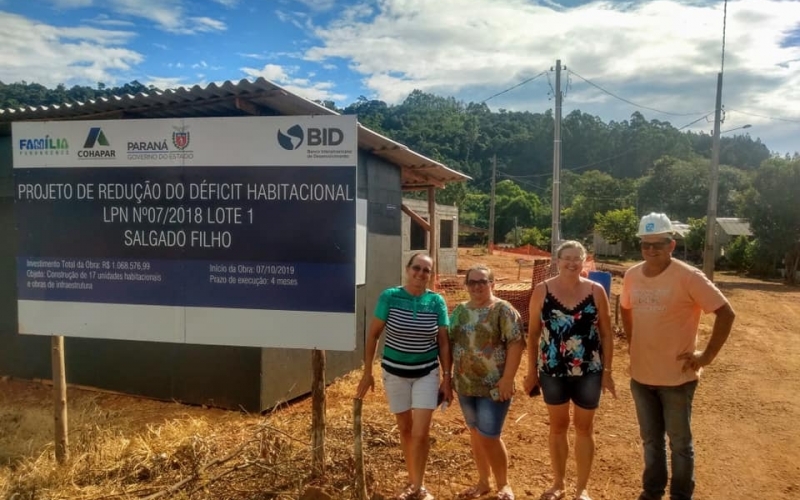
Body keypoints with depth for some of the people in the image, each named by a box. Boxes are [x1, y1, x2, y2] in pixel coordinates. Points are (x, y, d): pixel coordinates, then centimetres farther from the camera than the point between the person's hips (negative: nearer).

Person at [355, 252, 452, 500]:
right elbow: (373, 334, -6)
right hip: (395, 372, 0)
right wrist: (367, 372, -6)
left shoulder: (437, 302, -9)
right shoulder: (389, 297, -13)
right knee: (405, 429, 15)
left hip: (427, 372, 0)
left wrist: (447, 377, -4)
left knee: (420, 432, -5)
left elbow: (444, 342, -3)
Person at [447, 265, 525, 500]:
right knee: (475, 433, 15)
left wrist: (507, 378, -19)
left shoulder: (503, 310, -9)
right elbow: (449, 343, 13)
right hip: (465, 384, 6)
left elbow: (516, 343, -14)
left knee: (489, 436, -2)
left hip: (494, 386, -6)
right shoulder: (460, 311, 8)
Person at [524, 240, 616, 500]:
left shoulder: (596, 291, -5)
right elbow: (533, 334, 0)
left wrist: (607, 371, -1)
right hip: (552, 371, 0)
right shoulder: (542, 291, -6)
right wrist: (531, 371, 1)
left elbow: (606, 334, 0)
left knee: (584, 427, 12)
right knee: (558, 426, 15)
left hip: (588, 372, 0)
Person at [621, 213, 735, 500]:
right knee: (651, 439, 21)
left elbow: (726, 313, -14)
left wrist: (708, 355, -14)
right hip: (641, 374, 5)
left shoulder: (688, 277, -17)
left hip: (677, 377, -5)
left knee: (680, 442, 12)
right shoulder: (632, 275, 0)